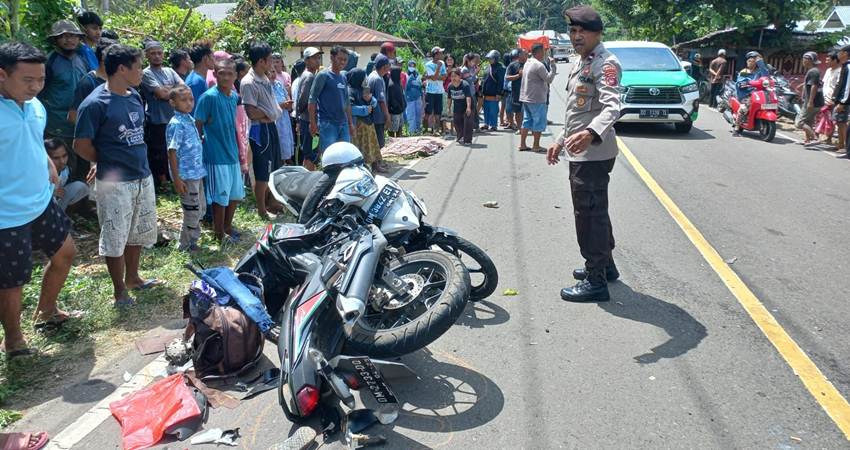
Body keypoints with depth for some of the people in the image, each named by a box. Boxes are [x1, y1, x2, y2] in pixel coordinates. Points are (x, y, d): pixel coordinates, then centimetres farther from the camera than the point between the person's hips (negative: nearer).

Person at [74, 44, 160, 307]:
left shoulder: (134, 97, 6)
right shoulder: (95, 104, -16)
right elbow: (81, 146, -12)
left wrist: (136, 159, 11)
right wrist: (109, 163, 1)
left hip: (143, 178, 7)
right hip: (115, 183, -7)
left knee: (139, 232, 19)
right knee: (116, 238, 6)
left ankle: (132, 278, 38)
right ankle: (119, 290, 21)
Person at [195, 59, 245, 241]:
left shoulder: (234, 96, 6)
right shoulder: (209, 97, -15)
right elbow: (197, 125, -11)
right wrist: (202, 148, -8)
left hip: (232, 154, 7)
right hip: (216, 156, -7)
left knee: (236, 194, 15)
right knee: (220, 197, 2)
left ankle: (228, 226, 32)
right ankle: (219, 233, 18)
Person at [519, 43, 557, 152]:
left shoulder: (527, 63, 13)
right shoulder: (538, 65, -17)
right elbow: (549, 79, -16)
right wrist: (553, 66, -11)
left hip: (526, 98, 9)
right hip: (536, 99, -9)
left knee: (527, 121, 12)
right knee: (539, 122, 0)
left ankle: (522, 144, 12)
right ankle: (536, 146, 3)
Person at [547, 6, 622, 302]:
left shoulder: (605, 64, -15)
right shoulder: (581, 63, 17)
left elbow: (611, 107, -31)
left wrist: (591, 133, -49)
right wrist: (561, 140, 27)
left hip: (592, 153, -10)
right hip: (581, 153, 10)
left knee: (590, 214, -6)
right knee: (594, 211, 19)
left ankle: (596, 281, 2)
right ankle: (604, 264, 34)